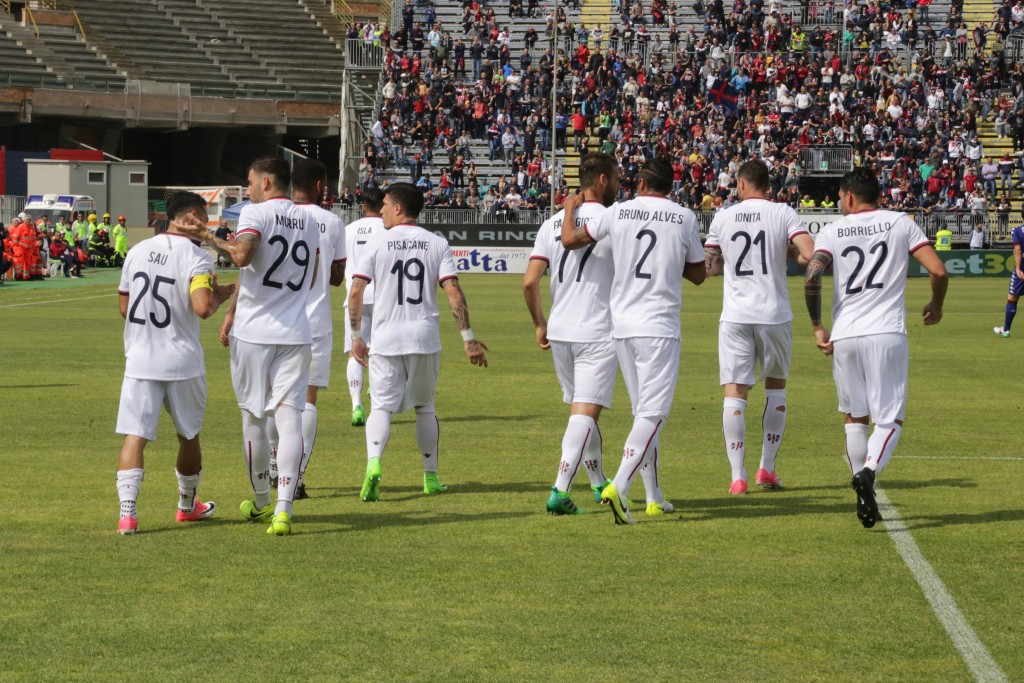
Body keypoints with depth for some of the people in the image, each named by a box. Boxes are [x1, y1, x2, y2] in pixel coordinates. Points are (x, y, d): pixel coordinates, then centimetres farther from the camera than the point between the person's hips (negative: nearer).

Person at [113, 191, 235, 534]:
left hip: (140, 361, 3)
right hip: (183, 363, -3)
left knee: (135, 435, -3)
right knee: (188, 436, 18)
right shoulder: (196, 258, -11)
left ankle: (127, 511, -19)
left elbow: (124, 307, 12)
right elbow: (202, 308, -25)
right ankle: (188, 504, 34)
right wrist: (219, 296, -5)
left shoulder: (137, 252, 5)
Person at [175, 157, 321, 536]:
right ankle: (283, 509, -17)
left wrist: (208, 237, -13)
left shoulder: (256, 213, -7)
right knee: (289, 416, -4)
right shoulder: (309, 221, 12)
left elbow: (241, 256, -27)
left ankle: (261, 502, 24)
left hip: (253, 332, -4)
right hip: (295, 334, 4)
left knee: (253, 416, 12)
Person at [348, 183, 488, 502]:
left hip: (385, 338, -2)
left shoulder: (376, 243, 0)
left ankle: (373, 464, -26)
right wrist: (468, 337, -3)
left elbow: (356, 291, -5)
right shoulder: (437, 244, 4)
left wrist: (356, 336, 3)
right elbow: (453, 290, -5)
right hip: (425, 336, 2)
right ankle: (431, 477, 20)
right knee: (425, 406, 17)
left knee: (381, 406, -1)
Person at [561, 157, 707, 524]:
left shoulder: (618, 212, 3)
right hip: (660, 326, -4)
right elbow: (698, 275, 10)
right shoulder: (684, 218, -1)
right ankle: (619, 486, -25)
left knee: (644, 411, 15)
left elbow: (570, 239, 14)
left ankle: (654, 496, 19)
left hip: (622, 326, 4)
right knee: (652, 413, -7)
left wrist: (570, 208, 32)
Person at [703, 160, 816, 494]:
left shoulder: (723, 217, 3)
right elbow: (810, 254, -13)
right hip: (774, 315, 0)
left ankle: (738, 476, -8)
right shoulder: (783, 214, -2)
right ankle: (767, 468, 17)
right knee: (776, 385, 18)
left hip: (735, 316, 0)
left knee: (734, 392, 0)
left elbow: (709, 266, 11)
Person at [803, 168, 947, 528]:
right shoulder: (901, 223, 6)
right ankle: (868, 472, -26)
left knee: (854, 417, 17)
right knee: (890, 419, 2)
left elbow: (812, 278, -10)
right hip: (887, 333, -1)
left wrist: (817, 327, 1)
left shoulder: (832, 232, 5)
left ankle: (863, 491, 13)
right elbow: (938, 271, -2)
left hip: (844, 336, 1)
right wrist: (936, 306, 18)